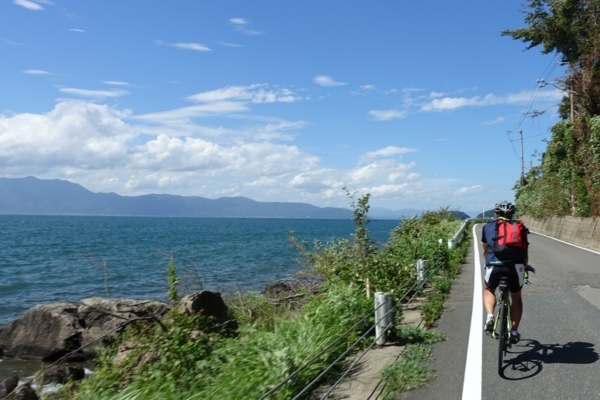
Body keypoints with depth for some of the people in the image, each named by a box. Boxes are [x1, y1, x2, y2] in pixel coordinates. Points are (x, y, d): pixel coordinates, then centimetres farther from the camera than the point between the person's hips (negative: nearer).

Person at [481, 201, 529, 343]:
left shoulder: (488, 226, 19)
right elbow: (525, 253, 21)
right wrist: (524, 267, 39)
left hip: (494, 266, -1)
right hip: (515, 266, 1)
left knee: (488, 290, 28)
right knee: (516, 297, 25)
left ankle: (490, 317, 5)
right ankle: (514, 331, 23)